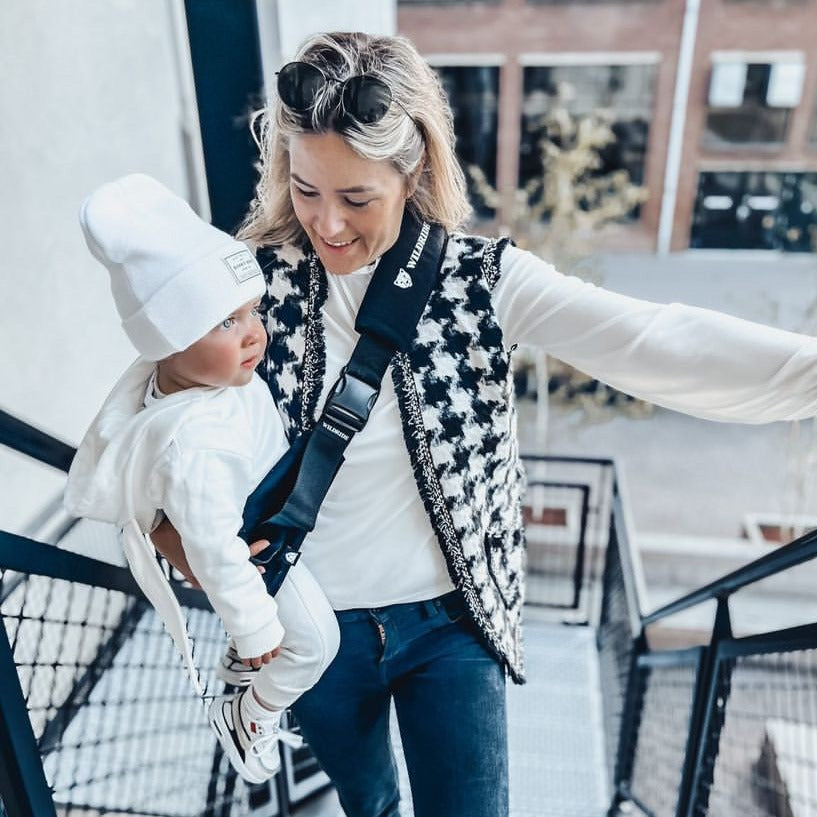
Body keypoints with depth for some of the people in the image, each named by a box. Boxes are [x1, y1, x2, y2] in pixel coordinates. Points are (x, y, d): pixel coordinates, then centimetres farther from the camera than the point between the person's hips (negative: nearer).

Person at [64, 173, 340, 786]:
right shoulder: (195, 448, -46)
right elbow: (218, 553, -34)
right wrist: (256, 627, -20)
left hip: (267, 521, 8)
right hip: (256, 548, -8)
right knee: (314, 643, 9)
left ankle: (240, 667, 60)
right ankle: (249, 718, 36)